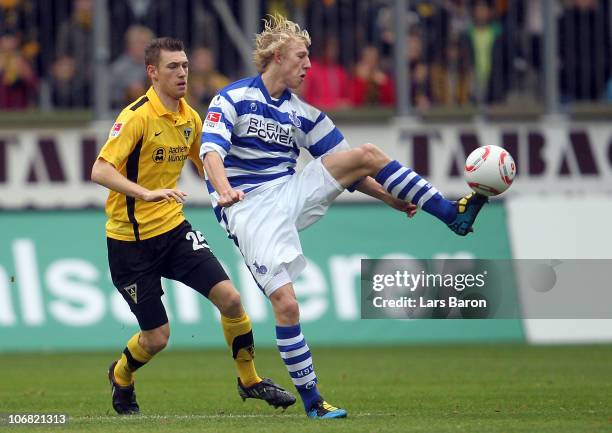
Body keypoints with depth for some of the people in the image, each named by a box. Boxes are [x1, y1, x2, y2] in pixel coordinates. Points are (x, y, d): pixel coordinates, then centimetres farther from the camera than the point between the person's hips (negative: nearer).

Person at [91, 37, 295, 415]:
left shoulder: (190, 118, 4)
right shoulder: (137, 116, -18)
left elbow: (208, 164, 23)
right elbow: (100, 171, -27)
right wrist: (148, 193, -40)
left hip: (174, 228, 5)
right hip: (131, 239, -5)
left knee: (229, 297, -11)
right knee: (157, 337, -2)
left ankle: (249, 380, 10)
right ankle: (121, 377, 31)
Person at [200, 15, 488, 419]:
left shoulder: (303, 114, 13)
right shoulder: (234, 98, -4)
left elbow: (349, 168, 15)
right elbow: (211, 148, -18)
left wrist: (390, 198, 4)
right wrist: (224, 189, -38)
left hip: (291, 194, 5)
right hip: (249, 208, -5)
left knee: (368, 154, -9)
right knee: (286, 303, -18)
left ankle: (452, 214, -9)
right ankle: (311, 399, -7)